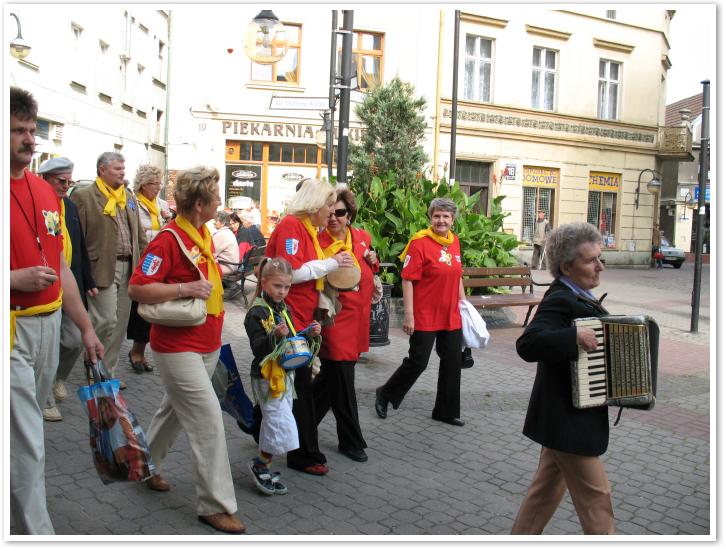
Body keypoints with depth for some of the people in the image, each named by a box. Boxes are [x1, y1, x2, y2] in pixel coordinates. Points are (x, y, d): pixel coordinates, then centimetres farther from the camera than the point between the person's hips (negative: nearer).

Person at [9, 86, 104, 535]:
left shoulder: (46, 191, 11)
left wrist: (86, 327, 13)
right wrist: (17, 279, -22)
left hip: (49, 325, 7)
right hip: (13, 329, -7)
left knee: (29, 428, 20)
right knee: (28, 446, -3)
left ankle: (26, 511, 40)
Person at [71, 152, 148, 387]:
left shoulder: (130, 198, 17)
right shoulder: (83, 196, -5)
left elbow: (139, 235, 19)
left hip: (128, 268, 7)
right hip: (102, 268, -6)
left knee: (120, 323, 10)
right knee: (106, 321, -8)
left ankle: (108, 371, 21)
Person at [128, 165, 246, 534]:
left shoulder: (205, 234, 8)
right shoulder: (169, 239, -19)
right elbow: (137, 288, -21)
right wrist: (185, 289, -26)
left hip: (208, 344, 9)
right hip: (178, 347, -9)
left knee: (175, 410, 22)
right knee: (208, 419, -8)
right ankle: (216, 505, 3)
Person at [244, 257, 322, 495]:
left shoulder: (284, 310, 12)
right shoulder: (257, 312, -14)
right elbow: (258, 348, -19)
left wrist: (309, 334, 1)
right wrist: (275, 335, -35)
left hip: (285, 374, 8)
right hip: (266, 376, -8)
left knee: (273, 422, 15)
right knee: (283, 423, -11)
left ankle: (263, 468, 27)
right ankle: (260, 464, 7)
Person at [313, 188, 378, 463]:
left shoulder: (362, 237, 6)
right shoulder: (319, 242, -12)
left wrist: (372, 260, 4)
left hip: (357, 320, 7)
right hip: (334, 319, -7)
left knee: (332, 377, 18)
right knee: (342, 381, 1)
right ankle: (351, 441, 17)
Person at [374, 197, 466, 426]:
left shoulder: (454, 241, 7)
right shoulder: (420, 242, -14)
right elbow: (408, 280, -15)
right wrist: (409, 315, -18)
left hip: (451, 317, 7)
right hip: (425, 317, -7)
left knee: (453, 362, 11)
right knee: (418, 362, 0)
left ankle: (446, 411, 26)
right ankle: (385, 394, 23)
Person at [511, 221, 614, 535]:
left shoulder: (576, 296, 8)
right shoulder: (560, 301, -22)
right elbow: (527, 344, -34)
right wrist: (576, 336, -37)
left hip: (567, 414, 10)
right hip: (568, 419, -10)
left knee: (548, 488, 20)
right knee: (595, 495, 3)